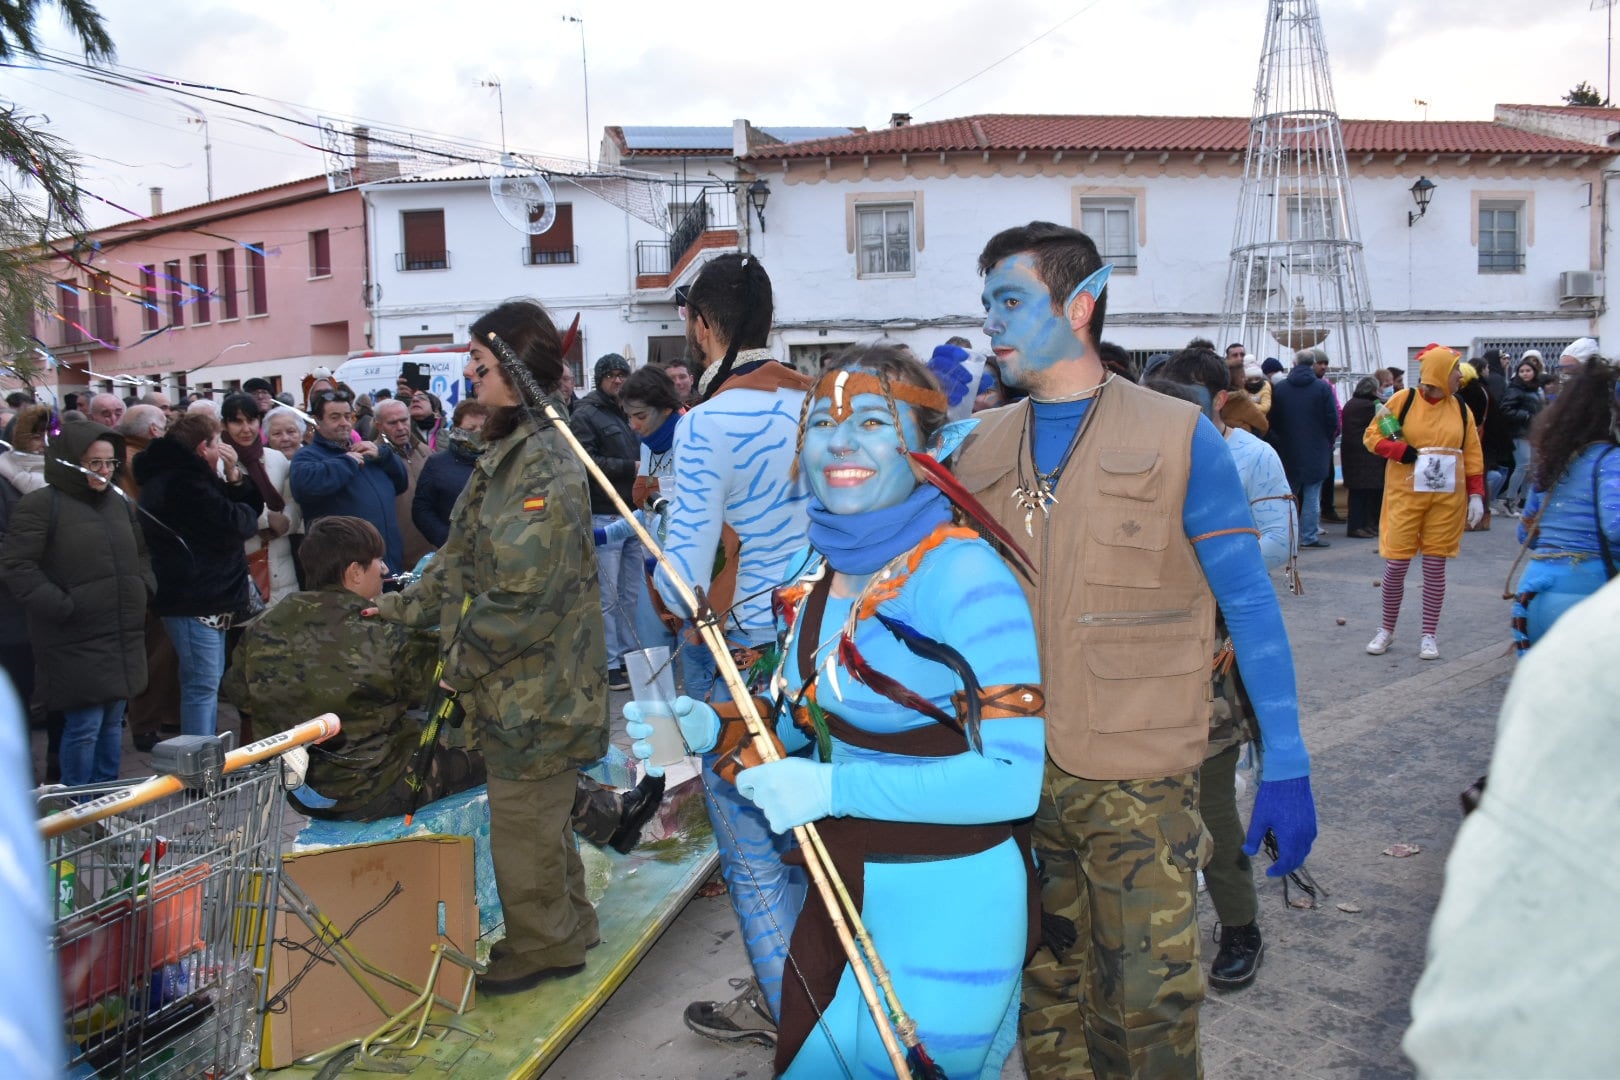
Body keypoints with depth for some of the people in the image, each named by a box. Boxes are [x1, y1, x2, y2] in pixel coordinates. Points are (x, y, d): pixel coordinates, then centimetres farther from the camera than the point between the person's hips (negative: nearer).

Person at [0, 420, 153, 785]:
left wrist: (144, 588, 11)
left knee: (112, 721, 13)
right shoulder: (41, 505, -8)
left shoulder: (119, 503, 14)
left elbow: (139, 553, 27)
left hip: (123, 637, 7)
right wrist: (59, 607, -17)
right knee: (84, 725, -5)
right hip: (76, 641, -7)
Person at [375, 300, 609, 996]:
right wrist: (403, 608, 14)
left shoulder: (544, 466, -23)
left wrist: (462, 661, -15)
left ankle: (540, 944, 25)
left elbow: (522, 595, -25)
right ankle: (567, 926, 38)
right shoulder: (507, 453, 10)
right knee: (540, 813, 22)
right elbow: (464, 557, 18)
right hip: (518, 684, 10)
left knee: (521, 818, 5)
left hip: (534, 686, -10)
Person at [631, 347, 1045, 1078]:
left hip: (947, 906, -7)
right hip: (840, 892, 7)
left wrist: (835, 786, -29)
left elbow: (1015, 776, -27)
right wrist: (711, 728, -3)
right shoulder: (815, 569, 1)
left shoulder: (965, 578, -22)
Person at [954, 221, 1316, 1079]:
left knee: (1147, 1006, 4)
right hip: (1012, 775, 4)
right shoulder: (979, 450, 6)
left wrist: (1286, 765, -9)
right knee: (1045, 994, 17)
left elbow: (1249, 605, -5)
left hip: (1137, 783, -4)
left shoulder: (1176, 439, -6)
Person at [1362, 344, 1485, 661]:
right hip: (1405, 495, -2)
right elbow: (1372, 436, -2)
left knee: (1435, 565, 5)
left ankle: (1430, 635, 13)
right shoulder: (1403, 400, -4)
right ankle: (1386, 629, 17)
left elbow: (1473, 455, 8)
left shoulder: (1461, 408, 6)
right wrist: (1406, 453, -16)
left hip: (1447, 498, 2)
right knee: (1396, 563, 0)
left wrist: (1476, 494, 0)